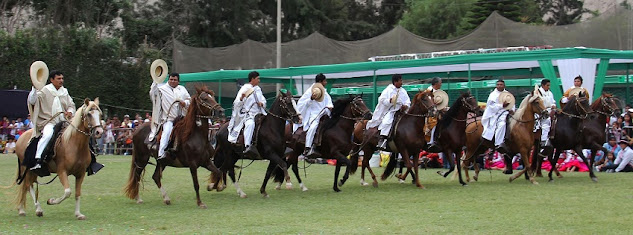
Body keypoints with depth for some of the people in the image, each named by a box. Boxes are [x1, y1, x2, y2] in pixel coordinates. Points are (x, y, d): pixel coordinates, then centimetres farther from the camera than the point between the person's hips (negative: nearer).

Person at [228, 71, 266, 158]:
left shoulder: (258, 89, 18)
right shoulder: (244, 89, -1)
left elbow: (264, 101, 22)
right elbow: (236, 104, -6)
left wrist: (262, 103, -2)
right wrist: (241, 98, -26)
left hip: (258, 114, 7)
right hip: (247, 114, -7)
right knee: (250, 124, -37)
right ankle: (247, 147, -50)